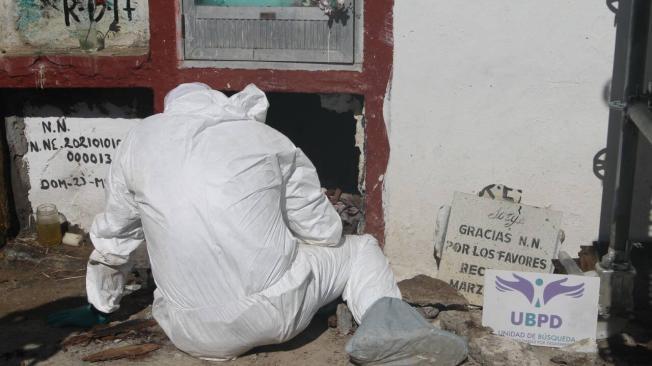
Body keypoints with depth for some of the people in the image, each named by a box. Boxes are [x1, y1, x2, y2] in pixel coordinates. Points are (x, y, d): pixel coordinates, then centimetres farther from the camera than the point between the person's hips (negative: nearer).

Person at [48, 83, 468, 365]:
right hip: (277, 310, -2)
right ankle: (384, 318, -9)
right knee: (360, 250, 20)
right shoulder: (269, 138, 4)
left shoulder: (140, 140, 8)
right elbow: (325, 232, 8)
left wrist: (100, 307, 34)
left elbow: (112, 239, 17)